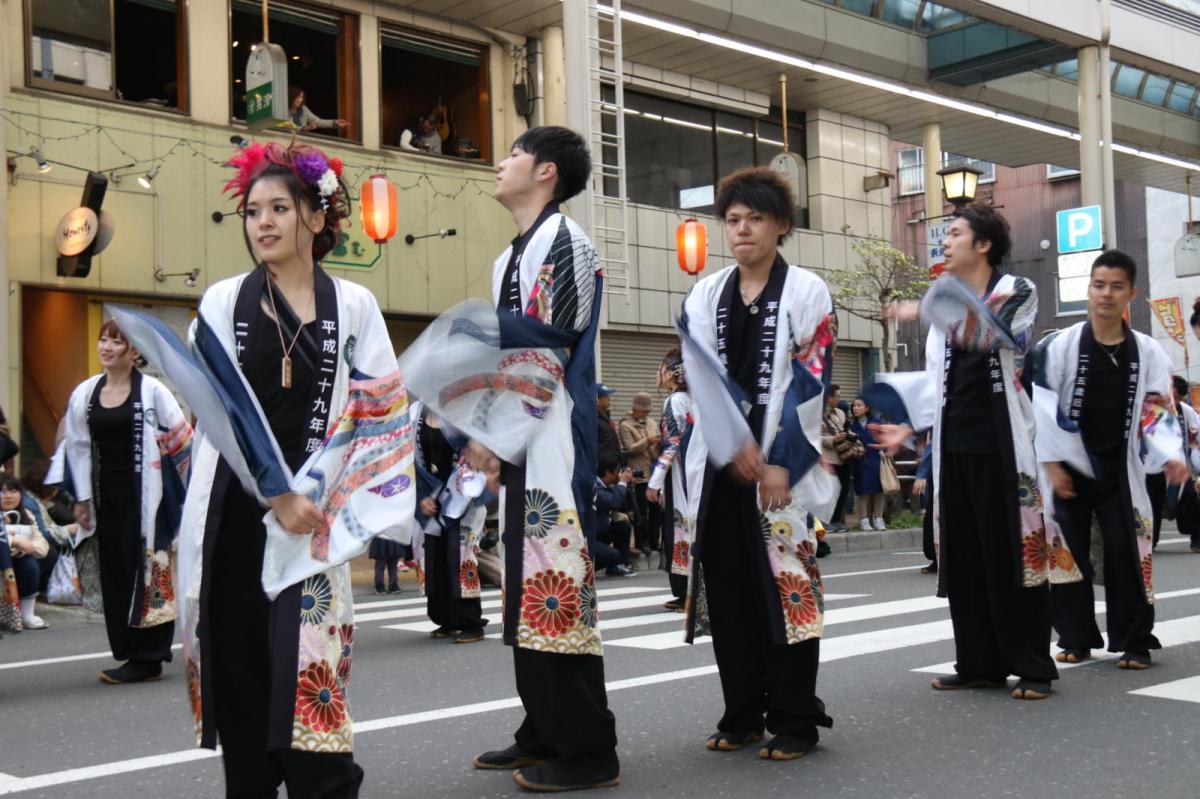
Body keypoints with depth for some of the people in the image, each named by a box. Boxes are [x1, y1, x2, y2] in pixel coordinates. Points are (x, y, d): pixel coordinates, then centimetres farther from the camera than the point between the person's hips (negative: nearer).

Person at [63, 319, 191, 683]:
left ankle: (147, 658, 3)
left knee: (146, 571, -3)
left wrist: (166, 480, -5)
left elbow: (181, 438, -3)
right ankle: (131, 652, 15)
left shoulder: (152, 390, -6)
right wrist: (82, 498, 9)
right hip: (106, 496, 5)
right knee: (115, 574, 7)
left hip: (144, 496, -5)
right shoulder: (84, 393, 8)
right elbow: (78, 447, 12)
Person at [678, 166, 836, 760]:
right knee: (727, 584, 6)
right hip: (720, 460, 4)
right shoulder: (704, 295, 12)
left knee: (786, 585, -4)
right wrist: (736, 444, -10)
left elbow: (808, 383, -7)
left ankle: (794, 720, 6)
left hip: (783, 462, -4)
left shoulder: (807, 292, 1)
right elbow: (702, 376, 2)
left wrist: (780, 463, -14)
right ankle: (742, 715, 17)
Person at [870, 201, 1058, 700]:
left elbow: (997, 337, -23)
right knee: (963, 557, 6)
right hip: (953, 447, 6)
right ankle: (980, 663, 14)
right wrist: (908, 427, 13)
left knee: (1011, 552, -5)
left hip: (1002, 444, -6)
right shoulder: (948, 303, 18)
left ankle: (1033, 667, 2)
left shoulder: (1018, 293, 0)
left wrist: (965, 317, -40)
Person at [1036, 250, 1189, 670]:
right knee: (1068, 552, 4)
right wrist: (1052, 465, -8)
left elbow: (1156, 411, 0)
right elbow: (1042, 407, -5)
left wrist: (1171, 457, -17)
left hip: (1120, 470, 1)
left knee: (1126, 551, -2)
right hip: (1070, 467, 0)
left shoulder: (1148, 352, 0)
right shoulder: (1061, 345, -5)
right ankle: (1076, 638, 17)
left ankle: (1133, 642, 8)